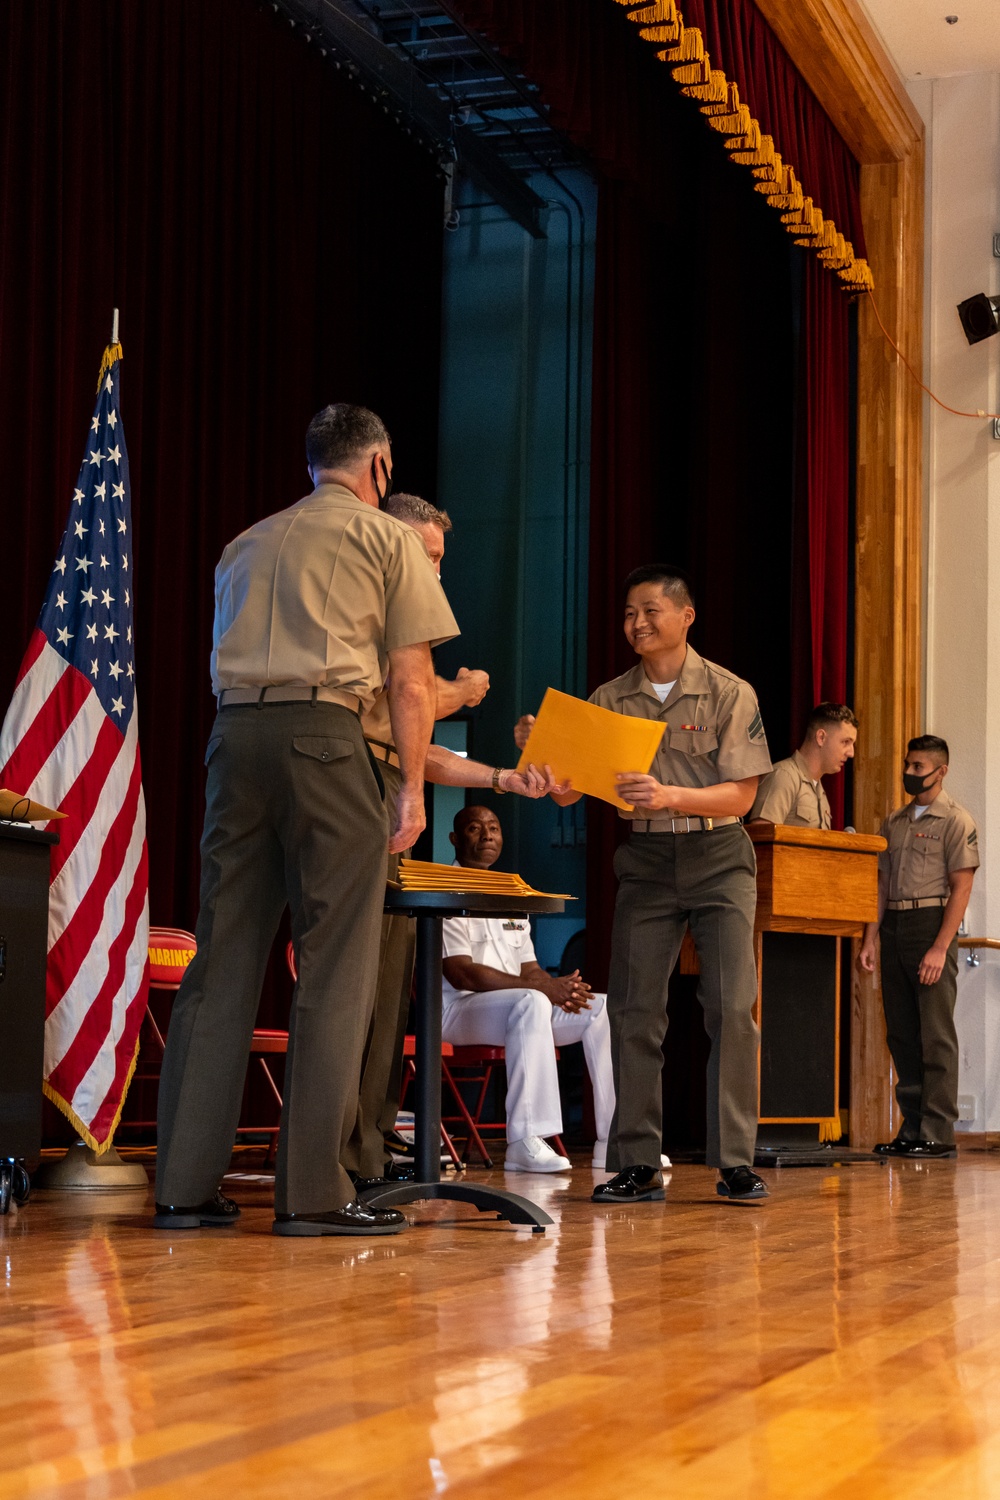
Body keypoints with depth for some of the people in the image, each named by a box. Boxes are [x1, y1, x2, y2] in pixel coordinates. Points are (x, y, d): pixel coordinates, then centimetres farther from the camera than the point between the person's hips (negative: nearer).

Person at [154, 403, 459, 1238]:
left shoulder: (248, 543, 24)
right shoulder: (387, 537, 10)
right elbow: (411, 680, 3)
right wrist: (413, 787, 7)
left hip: (234, 732, 5)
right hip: (323, 733, -5)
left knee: (224, 960, 5)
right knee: (334, 968, -4)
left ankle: (185, 1185, 4)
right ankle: (312, 1191, -7)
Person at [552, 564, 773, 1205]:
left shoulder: (729, 693, -4)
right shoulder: (610, 699, 4)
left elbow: (740, 795, -10)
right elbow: (570, 791, -1)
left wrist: (669, 796, -26)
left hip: (717, 857, -2)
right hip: (645, 859, 3)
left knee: (732, 1006, -11)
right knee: (634, 1009, -2)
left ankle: (736, 1163, -5)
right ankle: (638, 1164, 4)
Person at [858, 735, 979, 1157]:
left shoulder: (956, 821, -2)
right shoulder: (894, 822, 16)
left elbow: (961, 888, -8)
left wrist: (940, 947, -15)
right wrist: (869, 941, 8)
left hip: (932, 924, -6)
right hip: (894, 927, 6)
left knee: (935, 1034, -6)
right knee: (901, 1032, 6)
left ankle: (938, 1133, -4)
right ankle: (911, 1129, 11)